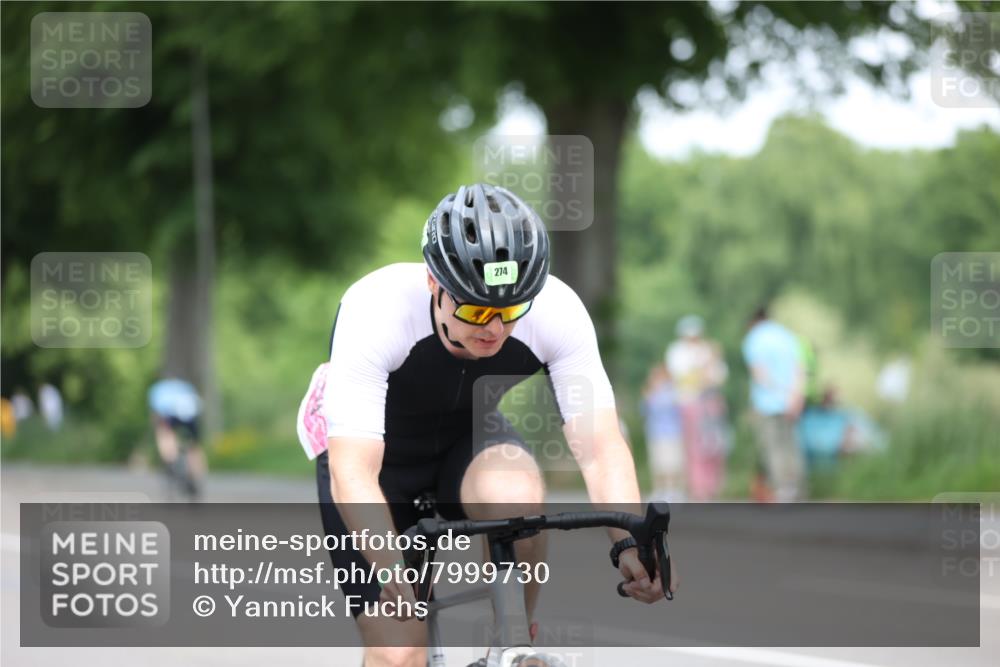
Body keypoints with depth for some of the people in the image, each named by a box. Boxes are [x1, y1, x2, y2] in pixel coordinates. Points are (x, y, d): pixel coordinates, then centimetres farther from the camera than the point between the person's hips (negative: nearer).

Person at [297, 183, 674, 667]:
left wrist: (632, 543, -48)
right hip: (376, 453, -2)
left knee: (518, 495, -34)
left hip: (466, 441, 2)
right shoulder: (374, 312, -35)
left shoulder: (557, 311, -27)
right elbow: (352, 474, -41)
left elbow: (600, 448, -30)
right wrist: (393, 574, -56)